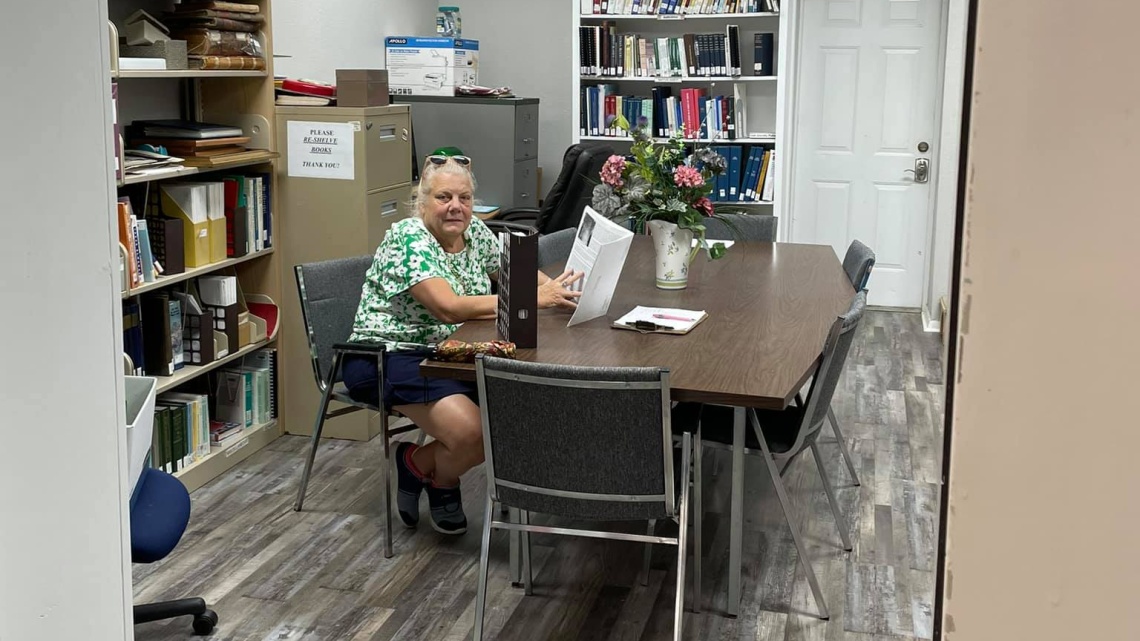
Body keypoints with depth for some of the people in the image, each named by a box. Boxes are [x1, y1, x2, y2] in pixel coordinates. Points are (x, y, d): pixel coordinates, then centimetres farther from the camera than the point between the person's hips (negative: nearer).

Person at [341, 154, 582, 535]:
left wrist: (554, 288, -14)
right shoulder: (409, 237, -17)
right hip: (390, 357, -8)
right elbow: (449, 307, -29)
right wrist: (534, 300, -31)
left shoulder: (474, 232, 6)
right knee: (471, 433, -27)